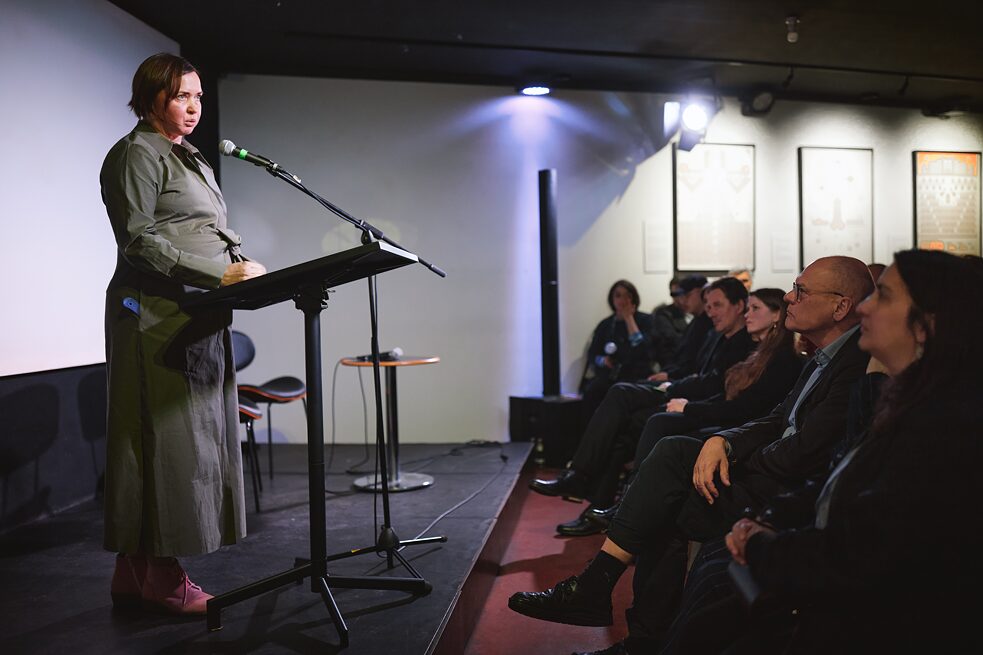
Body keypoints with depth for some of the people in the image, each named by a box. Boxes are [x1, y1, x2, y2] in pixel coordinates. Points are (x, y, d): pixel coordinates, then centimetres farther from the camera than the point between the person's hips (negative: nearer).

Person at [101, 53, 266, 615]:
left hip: (202, 318, 9)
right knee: (170, 439, -8)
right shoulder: (137, 154, -3)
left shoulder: (195, 161, 25)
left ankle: (136, 573, 15)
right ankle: (161, 577, 0)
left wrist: (245, 263, 6)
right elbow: (139, 240, -14)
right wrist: (218, 275, -22)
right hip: (159, 313, -9)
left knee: (196, 437, 7)